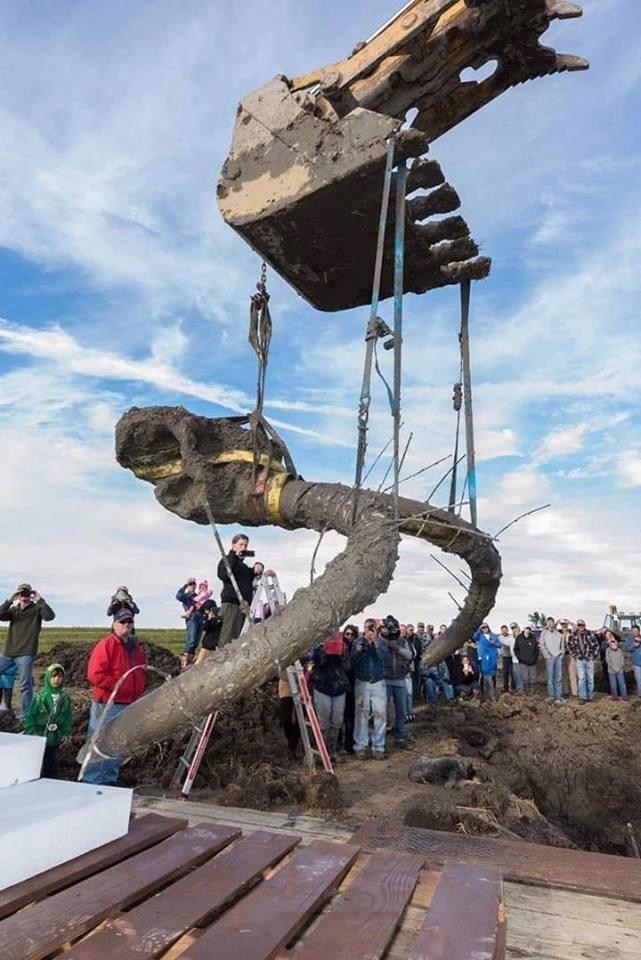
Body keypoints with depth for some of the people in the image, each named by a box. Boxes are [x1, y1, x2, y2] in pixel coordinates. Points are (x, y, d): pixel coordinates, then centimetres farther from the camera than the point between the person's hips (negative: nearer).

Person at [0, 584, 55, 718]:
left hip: (26, 653, -5)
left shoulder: (37, 609, 2)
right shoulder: (13, 610, 14)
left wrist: (40, 600, -18)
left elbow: (50, 616, -17)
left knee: (25, 685, -3)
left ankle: (25, 715, 3)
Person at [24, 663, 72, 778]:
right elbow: (30, 716, -7)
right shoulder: (40, 696, -12)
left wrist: (65, 732, 2)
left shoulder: (65, 698, -1)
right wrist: (32, 733, -11)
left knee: (53, 765, 12)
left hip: (55, 739, 3)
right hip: (39, 737, -3)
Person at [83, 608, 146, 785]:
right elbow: (95, 674, -20)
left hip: (129, 706, 8)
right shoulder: (106, 644, -11)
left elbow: (141, 671, 26)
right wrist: (118, 685, -19)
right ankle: (90, 782, 6)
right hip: (107, 705, -8)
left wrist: (138, 691, 10)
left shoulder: (135, 647, 14)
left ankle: (109, 779, 27)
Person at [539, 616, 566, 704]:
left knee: (559, 678, 4)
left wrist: (561, 654, 1)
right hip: (550, 658, -3)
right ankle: (551, 696, 4)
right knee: (550, 678, -1)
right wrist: (546, 655, -7)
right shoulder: (544, 633, 3)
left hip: (558, 657, 3)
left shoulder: (559, 634, 11)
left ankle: (559, 696, 9)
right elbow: (542, 646, 0)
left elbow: (562, 645, 13)